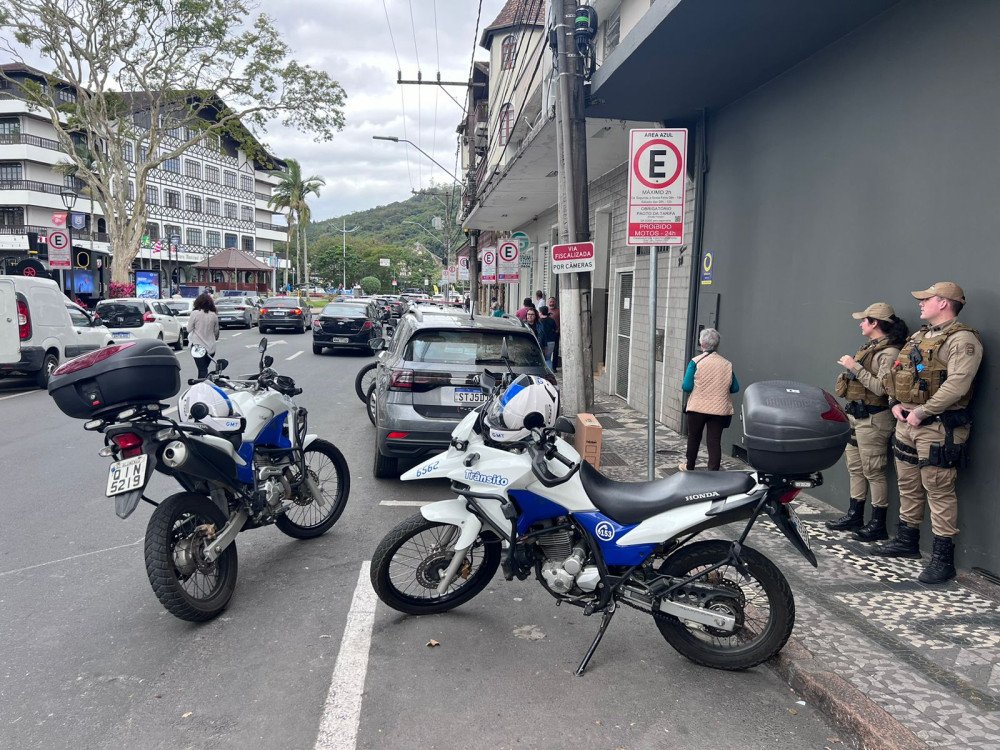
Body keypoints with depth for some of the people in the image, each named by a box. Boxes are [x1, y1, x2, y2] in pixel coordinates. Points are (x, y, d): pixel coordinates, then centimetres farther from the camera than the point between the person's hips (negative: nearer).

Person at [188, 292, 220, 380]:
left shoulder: (195, 313, -11)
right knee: (204, 369, 17)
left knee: (202, 370, -4)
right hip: (210, 347, 4)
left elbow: (189, 329, -4)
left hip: (198, 346, -4)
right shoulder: (214, 315, 0)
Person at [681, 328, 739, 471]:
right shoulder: (727, 364, 1)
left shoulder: (696, 362, -9)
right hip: (720, 410, 2)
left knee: (694, 438, 17)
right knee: (715, 441, 3)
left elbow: (687, 387, -12)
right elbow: (735, 388, 6)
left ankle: (689, 467, 33)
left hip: (697, 408, -1)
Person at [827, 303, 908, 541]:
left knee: (874, 472, -2)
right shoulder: (870, 347, 13)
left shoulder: (889, 352, -15)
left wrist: (855, 367, -21)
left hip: (873, 419, -9)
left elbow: (880, 388, -25)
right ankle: (855, 515, 25)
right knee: (855, 468, 15)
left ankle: (878, 525, 6)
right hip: (855, 415, 9)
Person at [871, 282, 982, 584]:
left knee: (939, 491, -5)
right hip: (906, 422, 9)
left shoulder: (962, 339, -11)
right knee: (908, 487, 17)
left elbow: (957, 385, -22)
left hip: (938, 427, -9)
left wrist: (921, 413, -20)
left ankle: (943, 558, 1)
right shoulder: (920, 336, 18)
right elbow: (896, 374, 21)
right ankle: (907, 541, 31)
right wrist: (895, 403, 4)